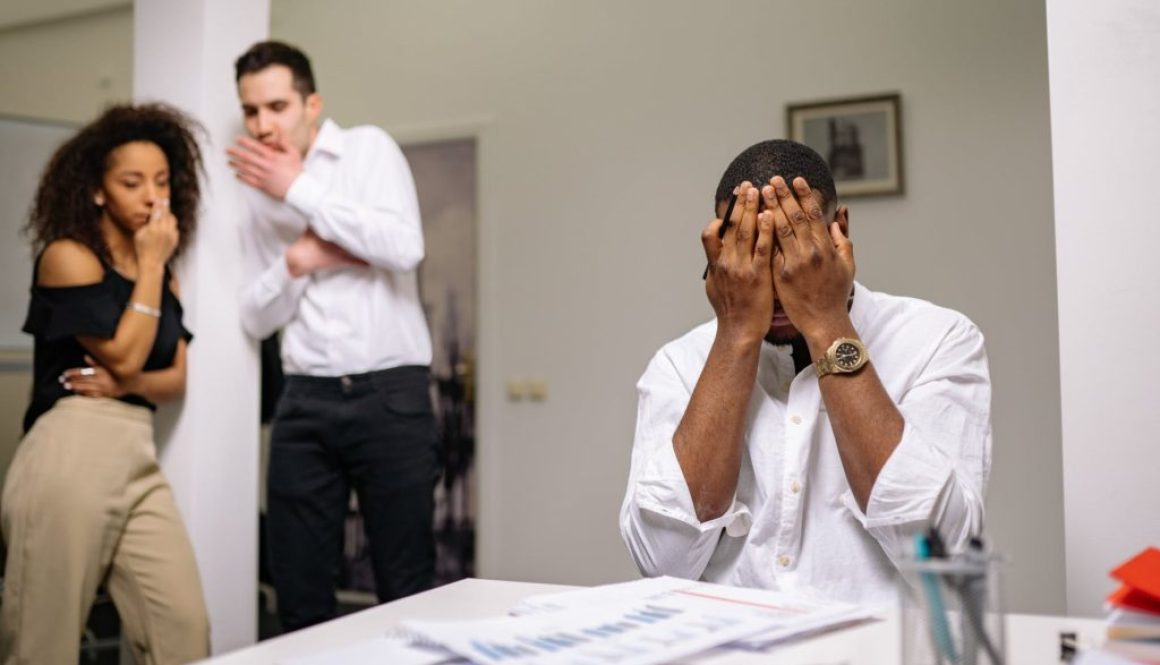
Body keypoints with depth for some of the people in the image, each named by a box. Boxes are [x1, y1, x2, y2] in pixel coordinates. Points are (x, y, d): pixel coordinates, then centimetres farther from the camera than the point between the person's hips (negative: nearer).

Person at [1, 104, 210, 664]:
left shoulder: (164, 277, 18)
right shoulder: (68, 255, -2)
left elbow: (176, 379, 12)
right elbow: (124, 354, -10)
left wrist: (128, 384, -9)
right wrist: (150, 265, -3)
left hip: (139, 460, 6)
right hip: (70, 455, -6)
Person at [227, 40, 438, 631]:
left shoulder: (367, 149, 1)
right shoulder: (260, 192, 15)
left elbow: (405, 247, -16)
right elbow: (255, 318, 12)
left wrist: (300, 190, -12)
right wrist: (294, 261, -7)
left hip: (390, 393, -4)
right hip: (305, 402, 5)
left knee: (406, 586, 2)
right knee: (298, 589, 6)